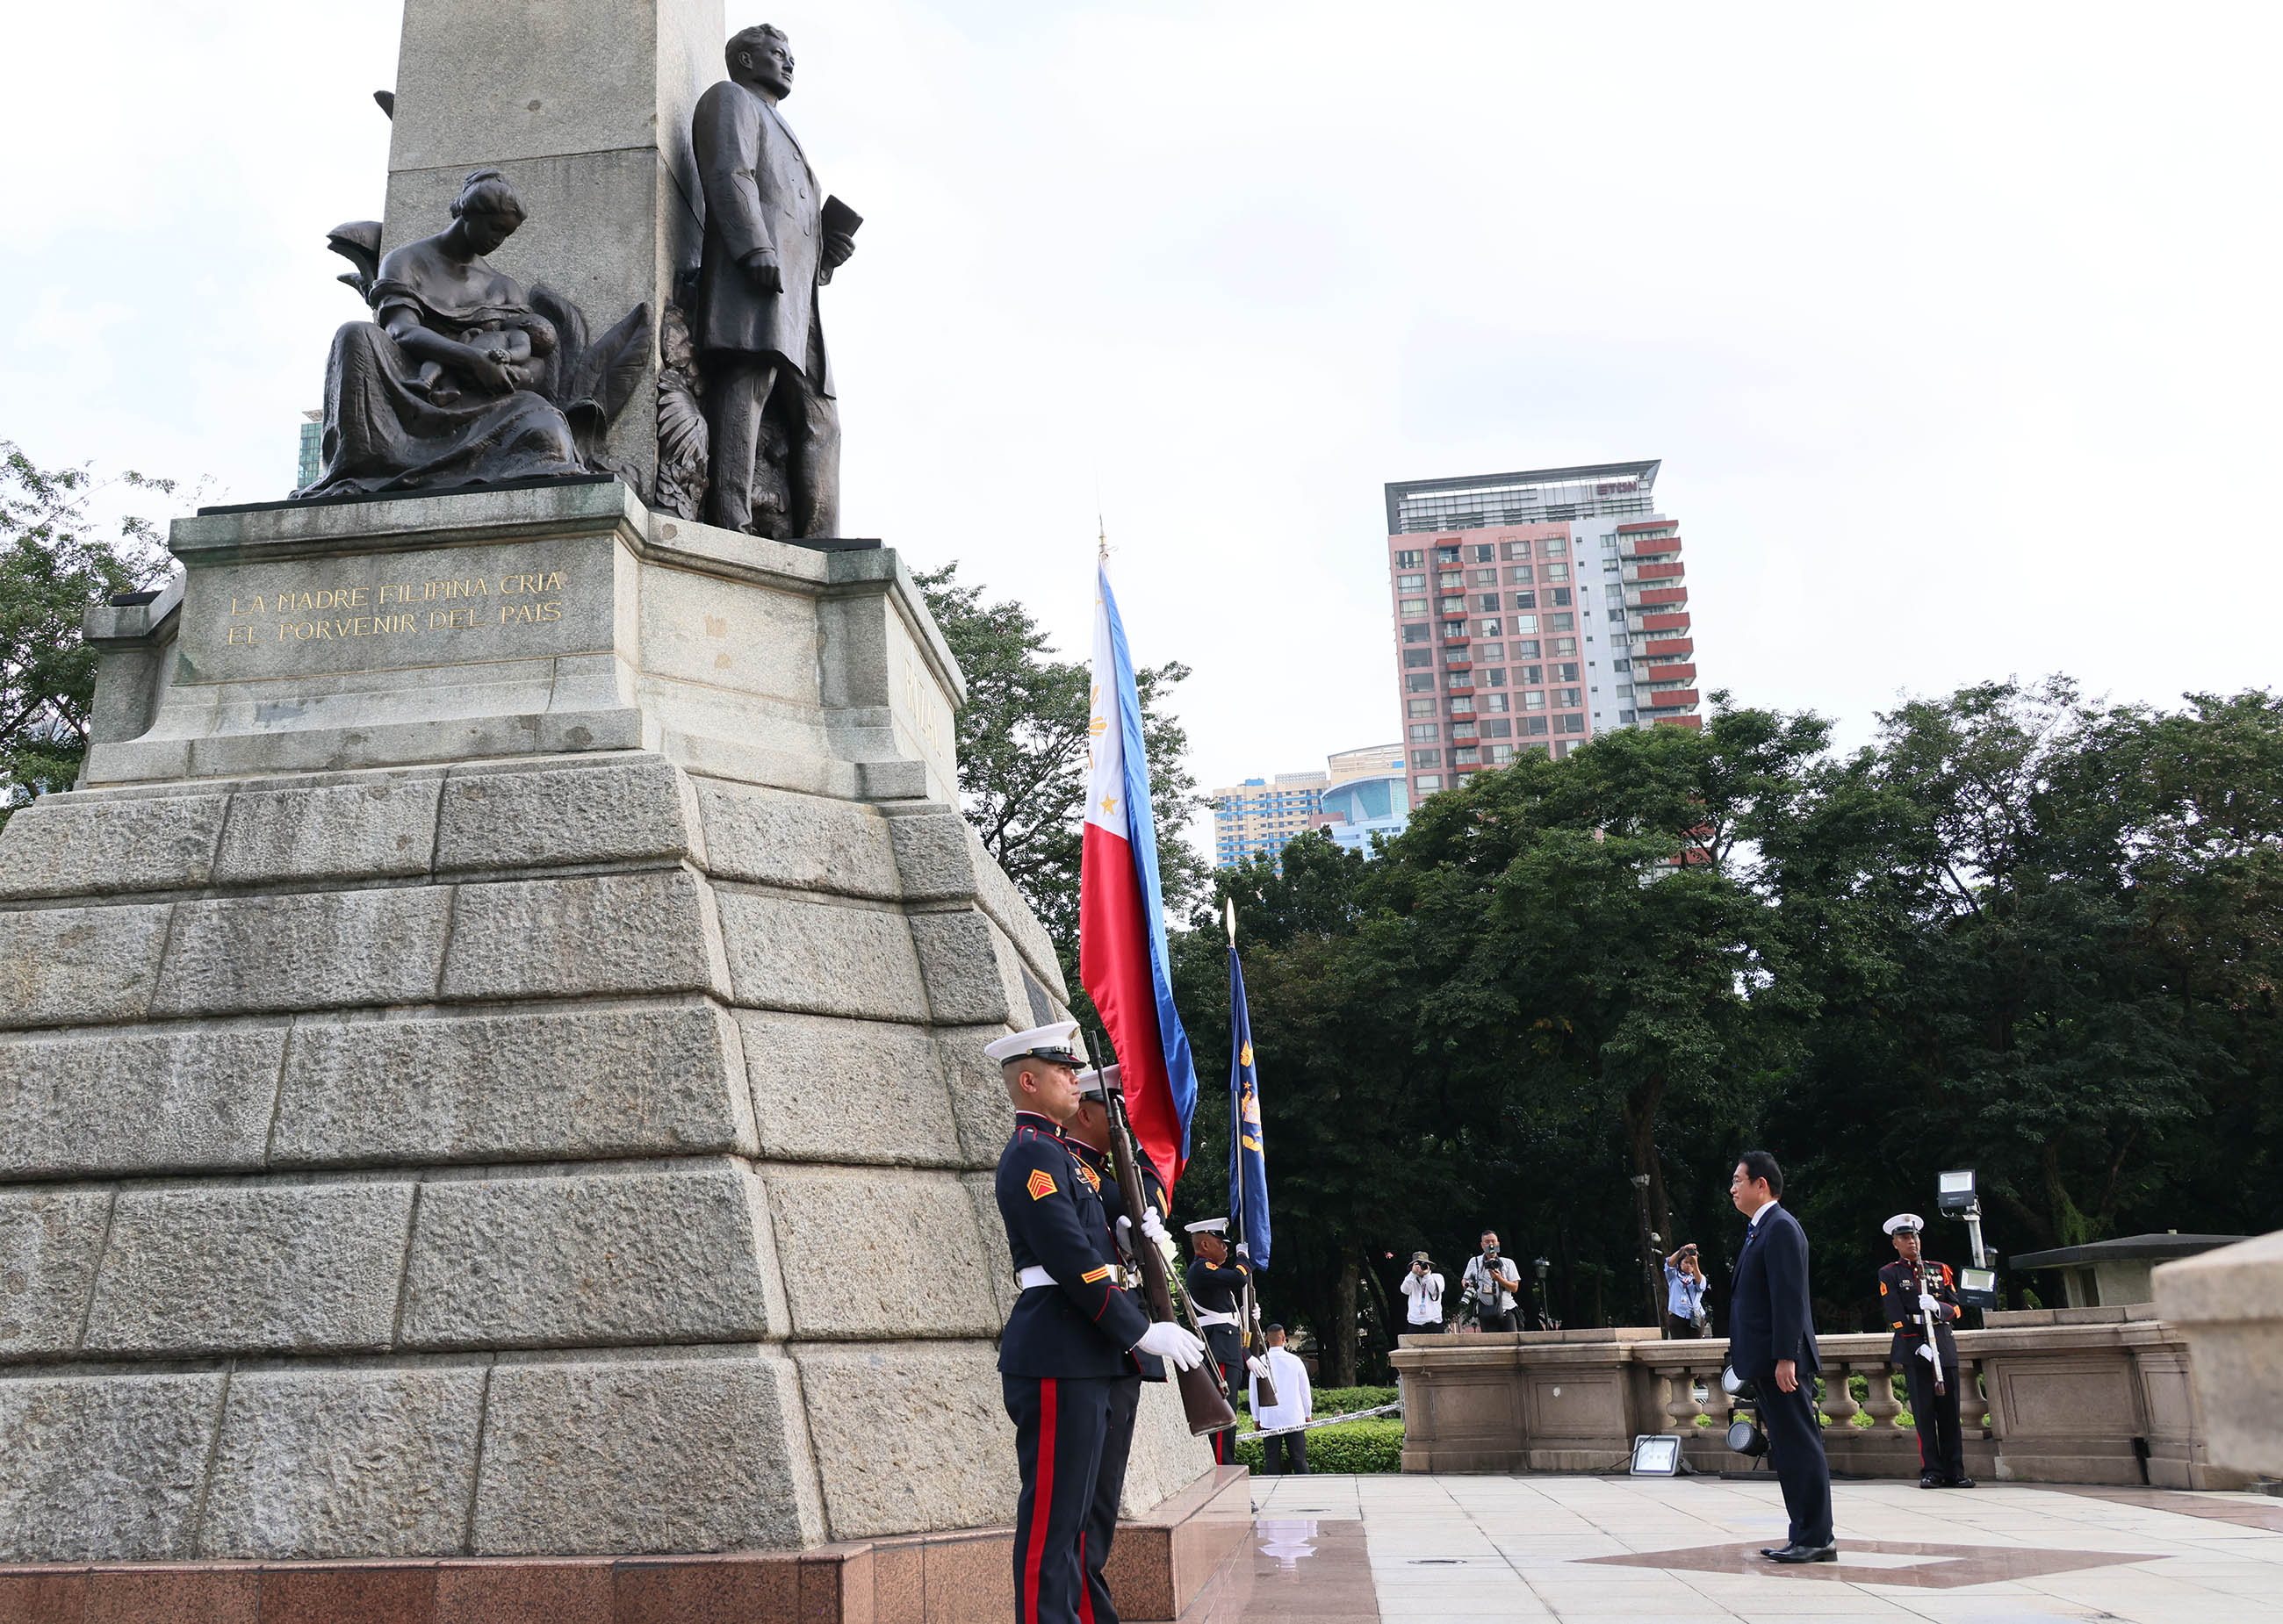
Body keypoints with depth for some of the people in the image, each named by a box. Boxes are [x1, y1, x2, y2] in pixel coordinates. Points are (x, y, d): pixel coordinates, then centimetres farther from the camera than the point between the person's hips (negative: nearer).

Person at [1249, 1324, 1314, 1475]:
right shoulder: (1295, 1361, -4)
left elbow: (1254, 1393, 3)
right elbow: (1305, 1390, 5)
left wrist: (1256, 1418, 15)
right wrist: (1308, 1414, 18)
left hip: (1269, 1420, 0)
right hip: (1294, 1418, 0)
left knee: (1272, 1461, 5)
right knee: (1299, 1459, 5)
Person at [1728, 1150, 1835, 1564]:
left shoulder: (1781, 1228, -13)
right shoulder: (1761, 1230, 18)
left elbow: (1789, 1297, -19)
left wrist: (1785, 1358, -23)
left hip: (1782, 1362, -10)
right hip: (1767, 1362, 10)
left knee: (1800, 1447, -5)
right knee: (1788, 1448, 12)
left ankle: (1816, 1539, -1)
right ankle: (1806, 1537, 17)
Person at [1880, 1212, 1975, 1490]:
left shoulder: (1939, 1270, 16)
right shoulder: (1889, 1275, 5)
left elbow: (1957, 1308, 7)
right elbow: (1896, 1316, -4)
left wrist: (1937, 1307, -15)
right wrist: (1918, 1345, -15)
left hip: (1944, 1345, 3)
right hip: (1914, 1350, -3)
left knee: (1950, 1411, 2)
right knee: (1924, 1412, -4)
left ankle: (1955, 1472, 6)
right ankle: (1932, 1472, -1)